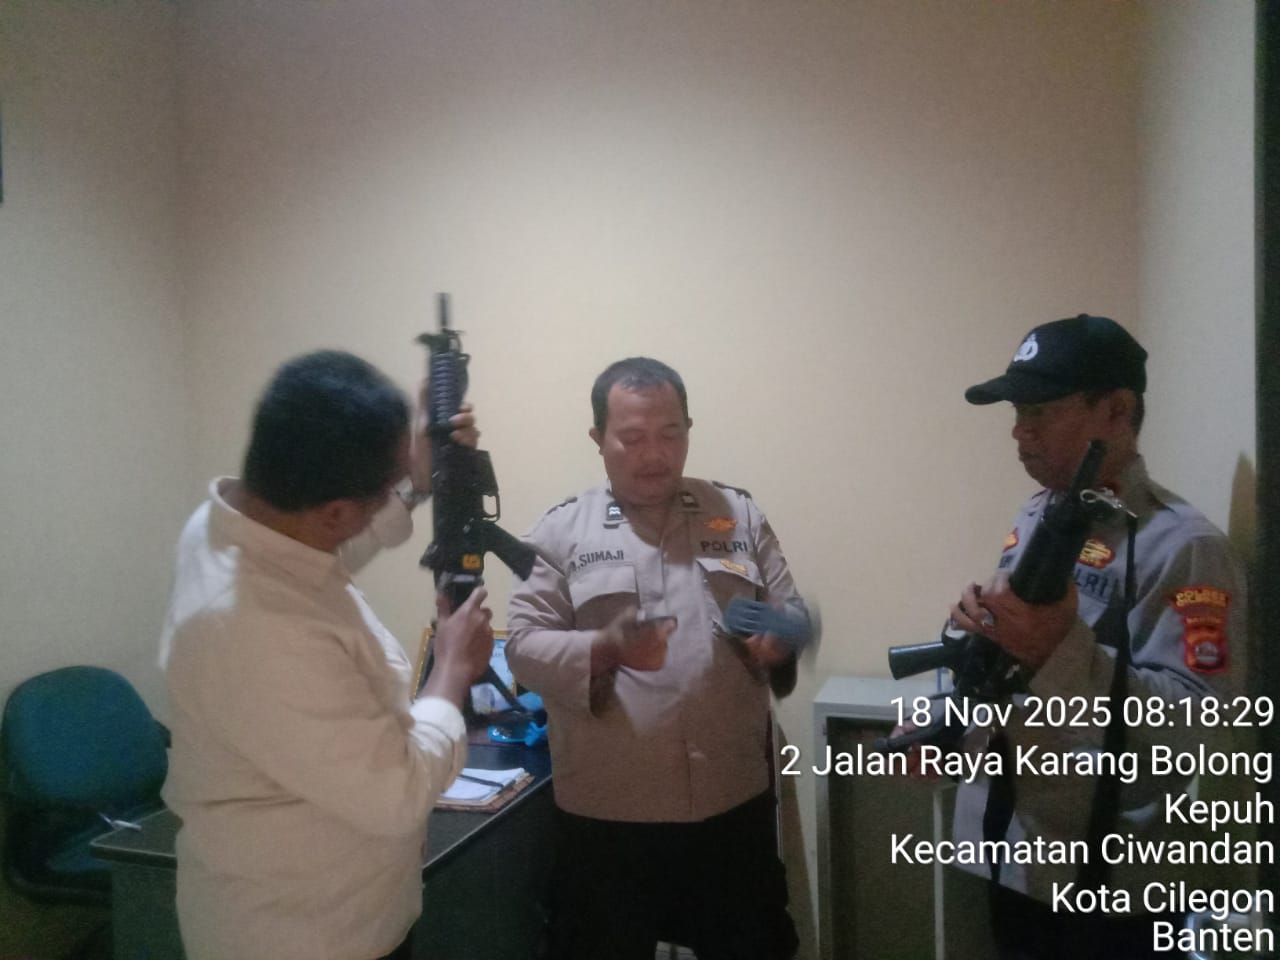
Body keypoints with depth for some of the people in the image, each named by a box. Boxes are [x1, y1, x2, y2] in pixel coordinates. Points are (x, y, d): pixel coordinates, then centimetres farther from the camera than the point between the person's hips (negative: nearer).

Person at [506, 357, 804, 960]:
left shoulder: (739, 515, 7)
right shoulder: (560, 531, 0)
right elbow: (524, 647, -6)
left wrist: (781, 643, -17)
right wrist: (604, 650, -24)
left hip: (732, 802, 2)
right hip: (607, 812, -1)